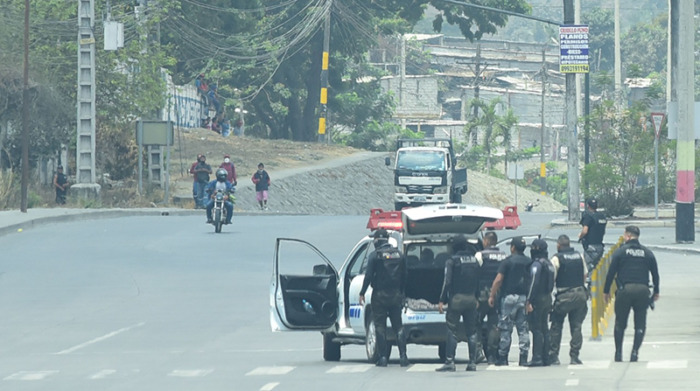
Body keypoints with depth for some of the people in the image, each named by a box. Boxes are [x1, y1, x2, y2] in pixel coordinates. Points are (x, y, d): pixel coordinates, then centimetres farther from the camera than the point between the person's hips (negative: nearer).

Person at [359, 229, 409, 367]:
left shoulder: (374, 255, -8)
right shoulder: (399, 255, 7)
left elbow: (368, 276, -11)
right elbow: (404, 276, 10)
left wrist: (362, 293, -3)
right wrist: (403, 293, 19)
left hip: (380, 295, -4)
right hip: (396, 295, 4)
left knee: (380, 327, 2)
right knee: (398, 326, 8)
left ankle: (383, 357, -2)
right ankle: (403, 356, -1)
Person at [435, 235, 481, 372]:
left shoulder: (452, 261, -8)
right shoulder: (475, 260, 7)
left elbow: (447, 282, -12)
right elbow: (479, 281, 11)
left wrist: (442, 300, -8)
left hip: (456, 299, -5)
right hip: (471, 299, 5)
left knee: (452, 331, -3)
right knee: (471, 331, 10)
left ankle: (449, 362, -8)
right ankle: (472, 362, 8)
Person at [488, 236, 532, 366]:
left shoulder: (508, 261, -6)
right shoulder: (529, 262, 9)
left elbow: (498, 280, -10)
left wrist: (492, 296, -3)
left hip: (510, 297, -4)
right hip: (524, 297, 4)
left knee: (505, 329, 0)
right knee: (523, 329, 6)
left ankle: (503, 358, 1)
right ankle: (523, 358, 2)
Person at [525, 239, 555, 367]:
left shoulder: (537, 264, -14)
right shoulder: (549, 264, 14)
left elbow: (534, 283, -20)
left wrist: (529, 301, -20)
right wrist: (548, 296, 19)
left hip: (538, 299, -9)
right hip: (547, 299, 9)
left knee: (536, 329, -9)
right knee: (544, 328, 12)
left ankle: (537, 358, -14)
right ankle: (545, 357, 14)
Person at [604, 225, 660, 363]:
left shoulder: (620, 251, 1)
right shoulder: (647, 253, 10)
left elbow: (611, 272, 0)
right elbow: (655, 274, 14)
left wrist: (606, 291, 9)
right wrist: (656, 292, 26)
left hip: (625, 290, -2)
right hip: (642, 291, 2)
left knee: (620, 324, 10)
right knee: (640, 324, 7)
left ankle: (618, 353, 11)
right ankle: (635, 352, -4)